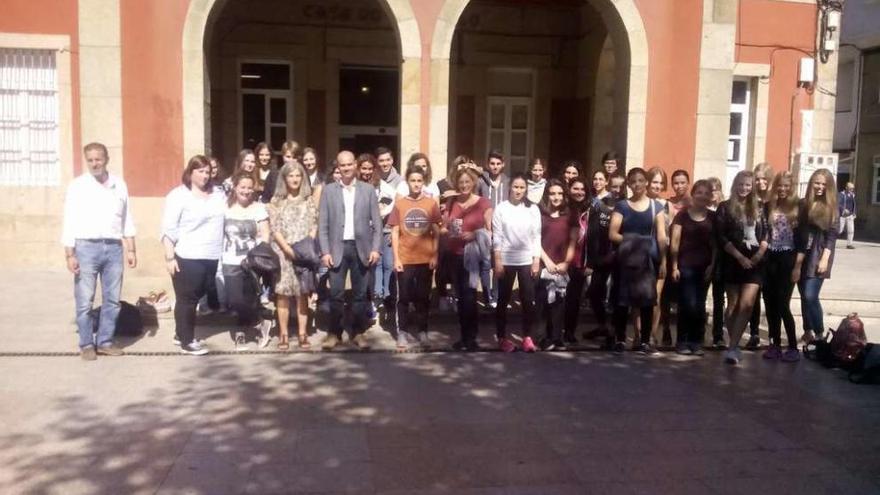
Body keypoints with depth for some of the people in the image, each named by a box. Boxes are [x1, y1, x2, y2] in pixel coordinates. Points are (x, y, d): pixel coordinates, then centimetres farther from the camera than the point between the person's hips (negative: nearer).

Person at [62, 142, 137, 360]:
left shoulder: (119, 184, 9)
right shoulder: (77, 186, 0)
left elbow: (127, 220, 12)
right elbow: (69, 222, -2)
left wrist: (131, 249, 8)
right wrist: (69, 255, -8)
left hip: (114, 248, 3)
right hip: (86, 247, -3)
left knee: (112, 300, 8)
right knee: (84, 302, 0)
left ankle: (105, 341, 19)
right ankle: (87, 344, 12)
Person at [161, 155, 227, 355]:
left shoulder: (218, 193, 12)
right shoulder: (178, 195, -5)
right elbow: (168, 229, -9)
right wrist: (170, 257, -14)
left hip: (211, 257, 6)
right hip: (187, 258, -6)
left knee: (196, 297, 16)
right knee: (187, 299, 4)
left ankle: (181, 334, 31)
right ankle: (187, 341, 13)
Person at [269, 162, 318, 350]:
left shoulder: (309, 200, 9)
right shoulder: (276, 201, 5)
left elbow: (314, 226, 5)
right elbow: (274, 229, -1)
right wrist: (287, 248, -13)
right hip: (282, 252, -1)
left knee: (302, 293, 1)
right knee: (283, 293, -2)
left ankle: (302, 334, 5)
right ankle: (284, 334, 3)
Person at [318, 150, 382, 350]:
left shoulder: (368, 190, 6)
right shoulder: (328, 190, 5)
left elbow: (377, 223, 5)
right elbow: (323, 224, 2)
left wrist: (375, 248, -5)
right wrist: (325, 251, -6)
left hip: (361, 248, 1)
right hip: (338, 248, -1)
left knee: (360, 294, 6)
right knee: (336, 294, -1)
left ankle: (358, 332, 16)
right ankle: (334, 332, 12)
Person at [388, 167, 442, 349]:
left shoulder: (431, 203, 2)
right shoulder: (399, 203, 1)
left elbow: (436, 232, 5)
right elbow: (395, 233, 1)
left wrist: (434, 255, -2)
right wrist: (396, 258, -4)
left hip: (425, 259, 1)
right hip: (405, 259, -1)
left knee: (423, 297, 9)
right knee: (404, 297, 5)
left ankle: (422, 331, 20)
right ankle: (402, 332, 14)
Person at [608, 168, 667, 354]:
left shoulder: (656, 206, 8)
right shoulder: (621, 206, 5)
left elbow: (661, 237, 3)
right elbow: (612, 234, -3)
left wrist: (663, 261, -3)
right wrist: (631, 240, -15)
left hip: (649, 260, 1)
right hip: (625, 259, -1)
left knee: (647, 300, 2)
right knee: (622, 300, 1)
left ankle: (645, 341, 11)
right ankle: (620, 339, 10)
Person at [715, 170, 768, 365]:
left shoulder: (759, 208, 12)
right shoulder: (725, 207, 2)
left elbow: (766, 233, 12)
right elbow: (721, 237, -5)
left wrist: (759, 254, -5)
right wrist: (740, 257, -11)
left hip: (754, 262, 1)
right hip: (733, 262, -1)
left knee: (746, 305, -12)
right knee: (733, 305, 5)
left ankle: (732, 348, -13)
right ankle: (735, 346, 16)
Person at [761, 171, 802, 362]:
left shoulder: (797, 208, -3)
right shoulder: (769, 206, 7)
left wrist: (797, 266, -10)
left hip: (787, 260, -4)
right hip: (770, 259, 4)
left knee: (782, 304, -6)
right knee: (770, 303, 6)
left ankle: (793, 347, 4)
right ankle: (775, 344, 16)